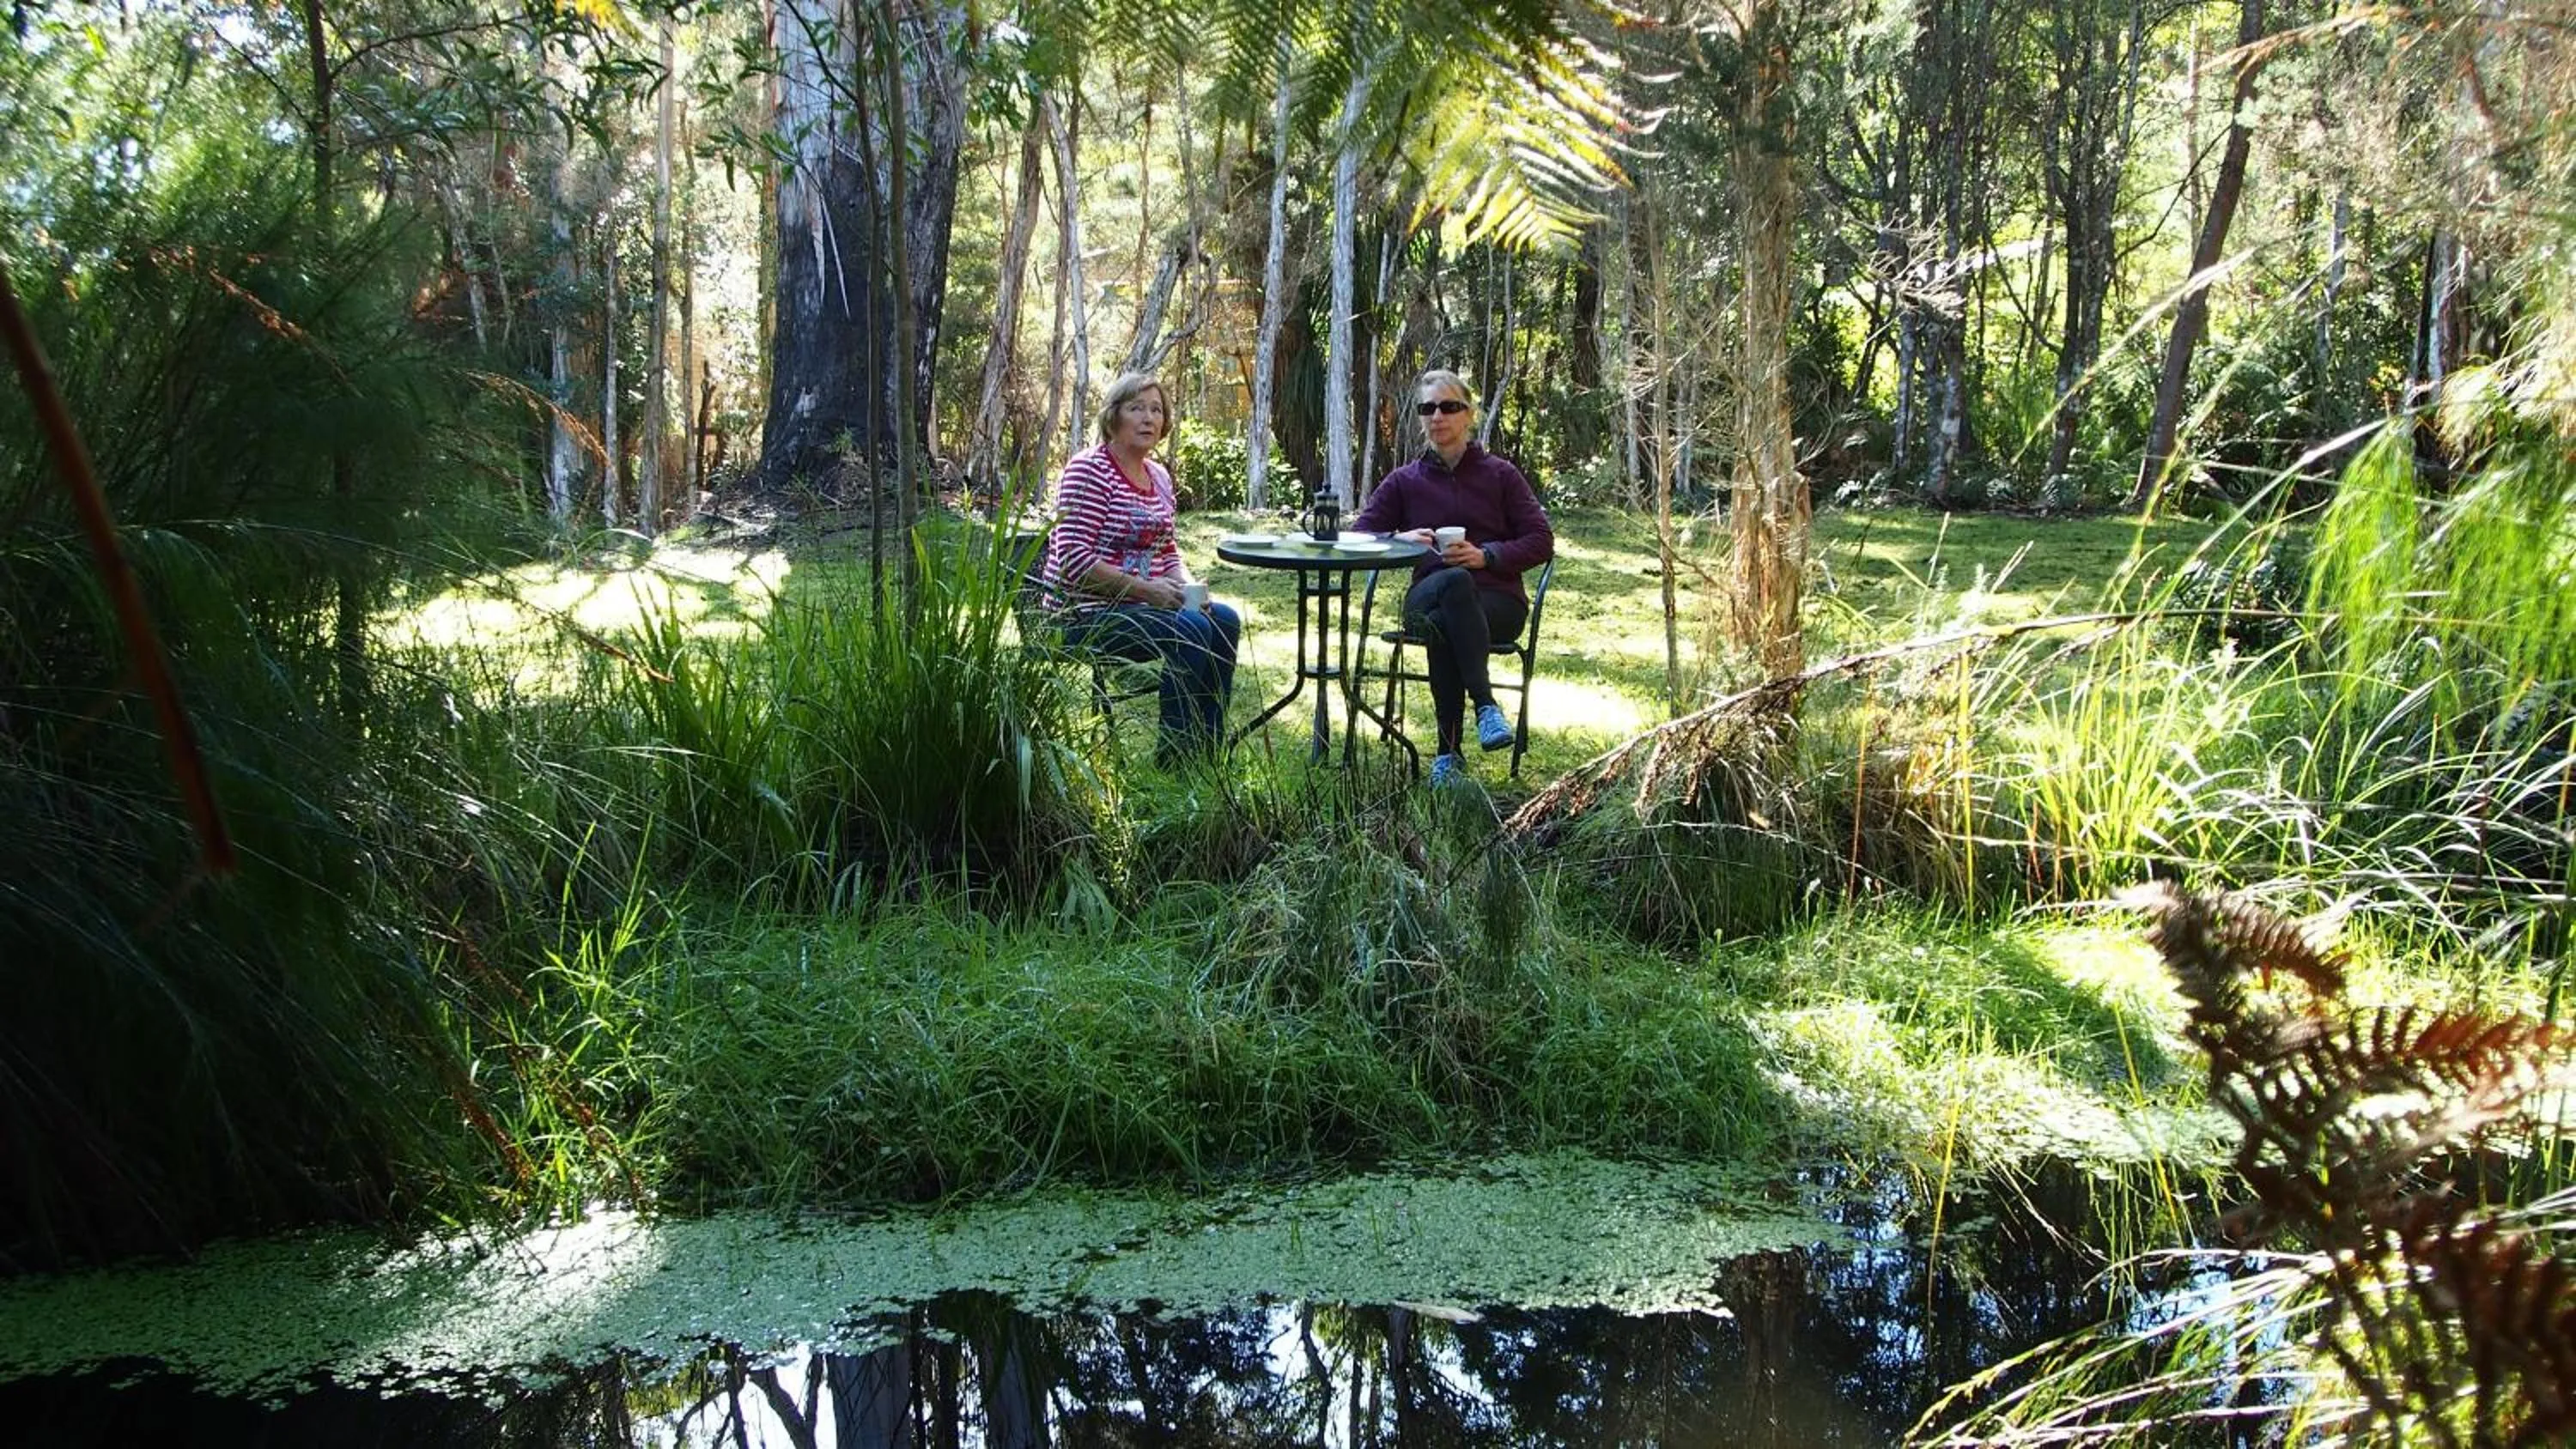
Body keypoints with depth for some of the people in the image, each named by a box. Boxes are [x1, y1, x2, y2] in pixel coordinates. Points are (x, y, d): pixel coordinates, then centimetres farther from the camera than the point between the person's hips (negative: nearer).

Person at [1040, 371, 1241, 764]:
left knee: (1225, 620, -8)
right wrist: (1146, 589, -22)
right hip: (1085, 615, -9)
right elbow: (1075, 562, -20)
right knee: (1190, 629, -25)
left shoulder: (1158, 476, 14)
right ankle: (1175, 757, -15)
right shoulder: (1088, 470, -13)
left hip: (1139, 604, 9)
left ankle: (1208, 749, 0)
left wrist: (1186, 584, -2)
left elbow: (1169, 551, 21)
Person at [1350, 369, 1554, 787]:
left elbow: (1542, 542, 6)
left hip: (1497, 599, -1)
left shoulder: (1501, 475, 12)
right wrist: (1401, 540, -11)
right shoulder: (1404, 481, 17)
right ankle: (1486, 705, -43)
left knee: (1443, 625, -37)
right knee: (1456, 580, -38)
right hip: (1429, 593, 1)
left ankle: (1450, 753, -36)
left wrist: (1486, 556, -12)